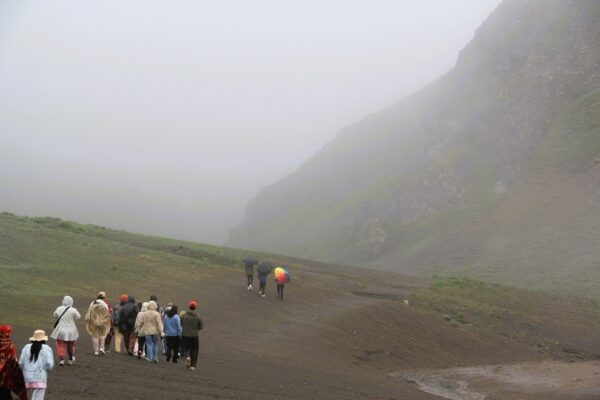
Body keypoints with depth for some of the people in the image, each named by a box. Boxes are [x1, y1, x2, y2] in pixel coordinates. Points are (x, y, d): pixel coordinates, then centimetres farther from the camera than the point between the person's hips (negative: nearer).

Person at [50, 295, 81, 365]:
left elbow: (55, 315, 9)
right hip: (70, 331, 0)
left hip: (61, 330, 0)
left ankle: (61, 359, -6)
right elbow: (78, 317, -2)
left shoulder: (59, 309, -9)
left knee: (60, 345, 8)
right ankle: (71, 359, 28)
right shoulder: (73, 310, -16)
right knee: (70, 345, 17)